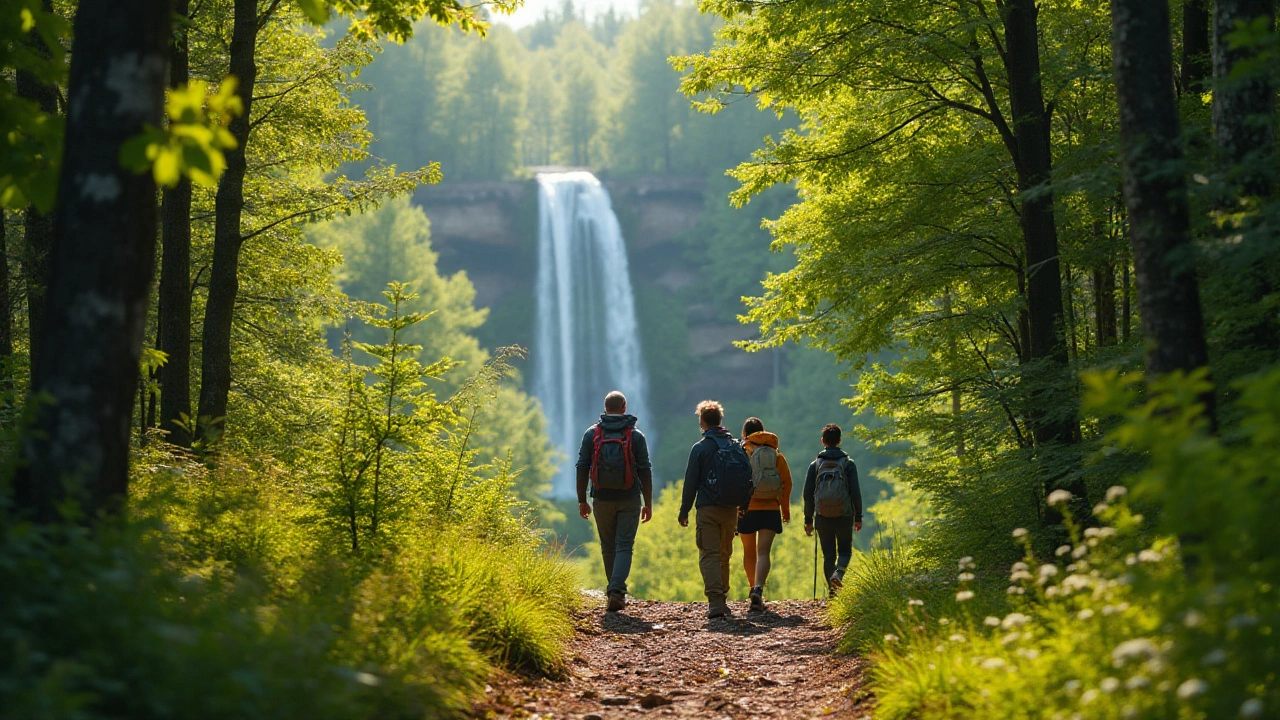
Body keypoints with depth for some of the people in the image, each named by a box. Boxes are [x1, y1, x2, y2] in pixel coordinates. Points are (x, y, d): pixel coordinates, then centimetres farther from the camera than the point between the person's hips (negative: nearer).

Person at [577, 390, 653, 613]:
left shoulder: (592, 434, 2)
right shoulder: (636, 435, -1)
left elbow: (582, 468, 0)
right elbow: (645, 471, -2)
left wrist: (582, 500, 6)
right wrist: (648, 503, 4)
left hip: (602, 500, 1)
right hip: (629, 500, -1)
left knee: (608, 548, 14)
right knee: (624, 546, -2)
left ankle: (616, 592, 23)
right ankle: (617, 591, -19)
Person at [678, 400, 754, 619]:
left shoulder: (700, 448, -5)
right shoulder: (736, 446, 8)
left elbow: (690, 482, -6)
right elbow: (749, 478, 11)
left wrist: (684, 511, 1)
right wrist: (743, 505, 21)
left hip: (708, 510, -4)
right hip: (731, 510, 5)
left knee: (709, 555, -5)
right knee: (725, 555, 17)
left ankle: (715, 603, -17)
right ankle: (722, 599, 22)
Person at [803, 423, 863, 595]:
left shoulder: (815, 465, 4)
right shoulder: (848, 463, 0)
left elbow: (808, 494, 3)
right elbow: (855, 492, -3)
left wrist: (808, 520, 9)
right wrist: (858, 517, 4)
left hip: (823, 517, 1)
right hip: (844, 516, -1)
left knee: (828, 555, 10)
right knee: (845, 551, 12)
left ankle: (832, 591, 4)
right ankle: (838, 573, -17)